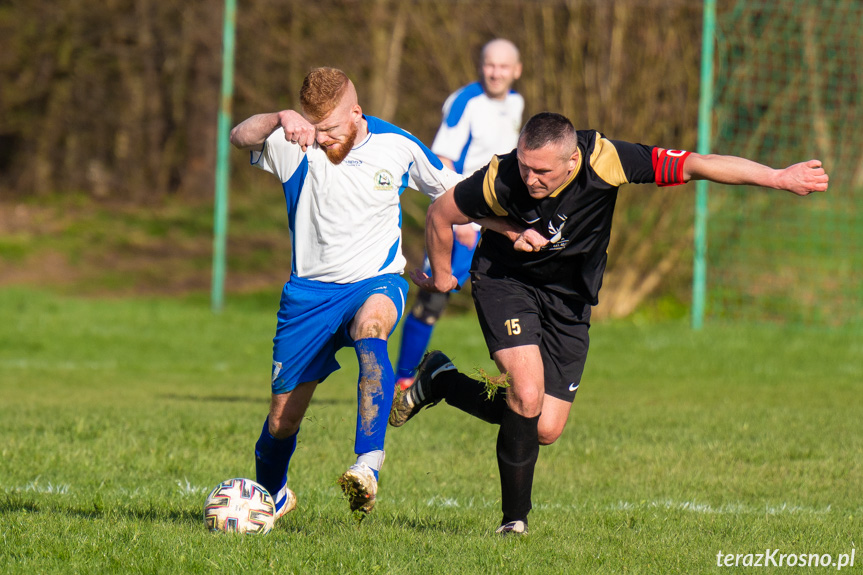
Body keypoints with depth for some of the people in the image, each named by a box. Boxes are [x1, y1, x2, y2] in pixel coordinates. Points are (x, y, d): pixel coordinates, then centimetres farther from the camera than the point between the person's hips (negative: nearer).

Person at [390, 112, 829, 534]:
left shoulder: (604, 161, -28)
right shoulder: (500, 181, -27)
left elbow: (693, 165, -27)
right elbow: (440, 214, -8)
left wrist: (777, 178, -28)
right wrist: (440, 276, 8)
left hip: (569, 297, 3)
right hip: (505, 280, -3)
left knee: (545, 429, 0)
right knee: (528, 395, -23)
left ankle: (441, 381, 25)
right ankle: (514, 519, -3)